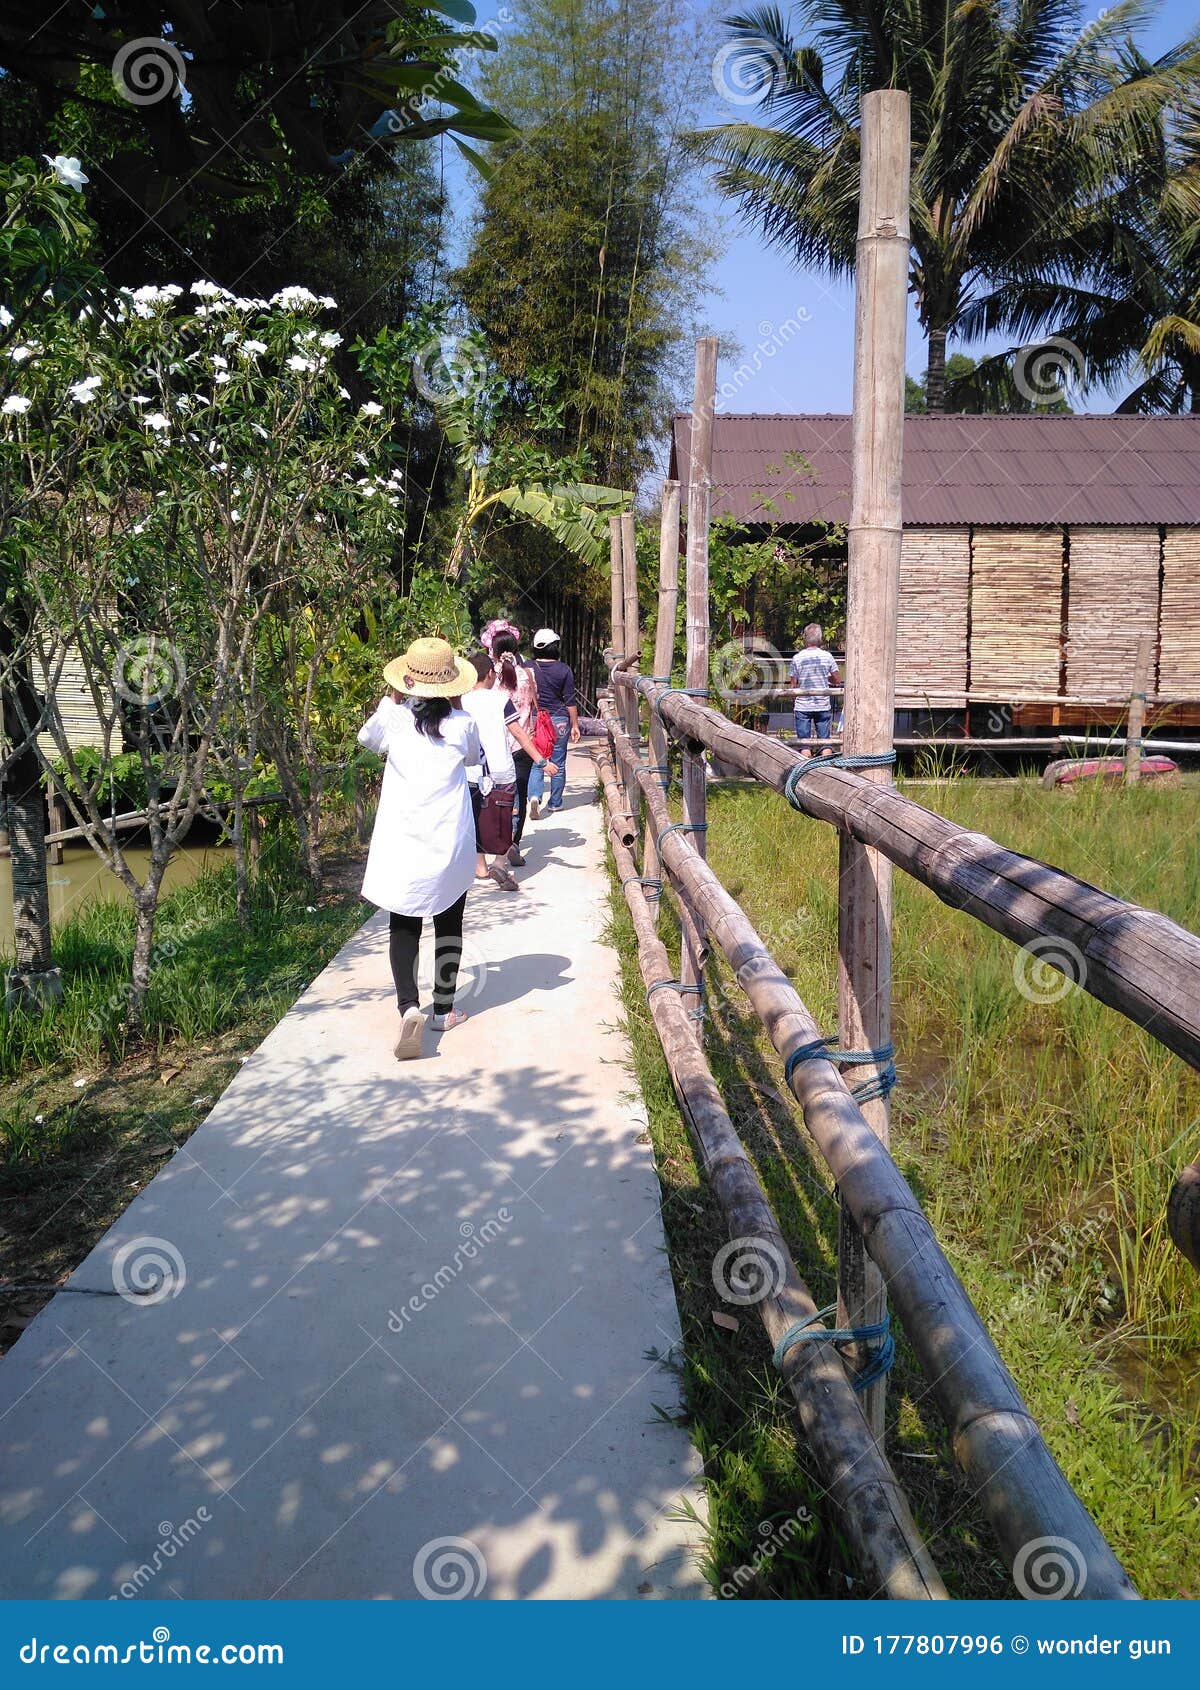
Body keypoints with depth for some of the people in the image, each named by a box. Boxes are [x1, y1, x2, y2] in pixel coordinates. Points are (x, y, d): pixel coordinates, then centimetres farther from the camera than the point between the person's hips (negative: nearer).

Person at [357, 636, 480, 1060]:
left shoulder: (394, 719, -7)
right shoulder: (462, 724, -8)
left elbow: (366, 738, 16)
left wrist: (390, 699, 20)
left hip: (402, 842, 0)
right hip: (450, 843, 0)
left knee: (404, 924, 8)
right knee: (449, 923, 16)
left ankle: (408, 1005, -12)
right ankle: (444, 1009, 24)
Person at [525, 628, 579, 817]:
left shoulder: (528, 668, -2)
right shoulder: (564, 669, -6)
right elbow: (570, 701, -3)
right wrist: (575, 725, 4)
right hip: (559, 720, -1)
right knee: (558, 763, 10)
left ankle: (534, 795, -17)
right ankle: (555, 802, 18)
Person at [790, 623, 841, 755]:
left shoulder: (797, 658, -5)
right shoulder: (827, 656, -3)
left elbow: (794, 683, -1)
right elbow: (837, 680, 4)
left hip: (802, 706, -1)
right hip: (823, 705, 1)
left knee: (804, 744, 2)